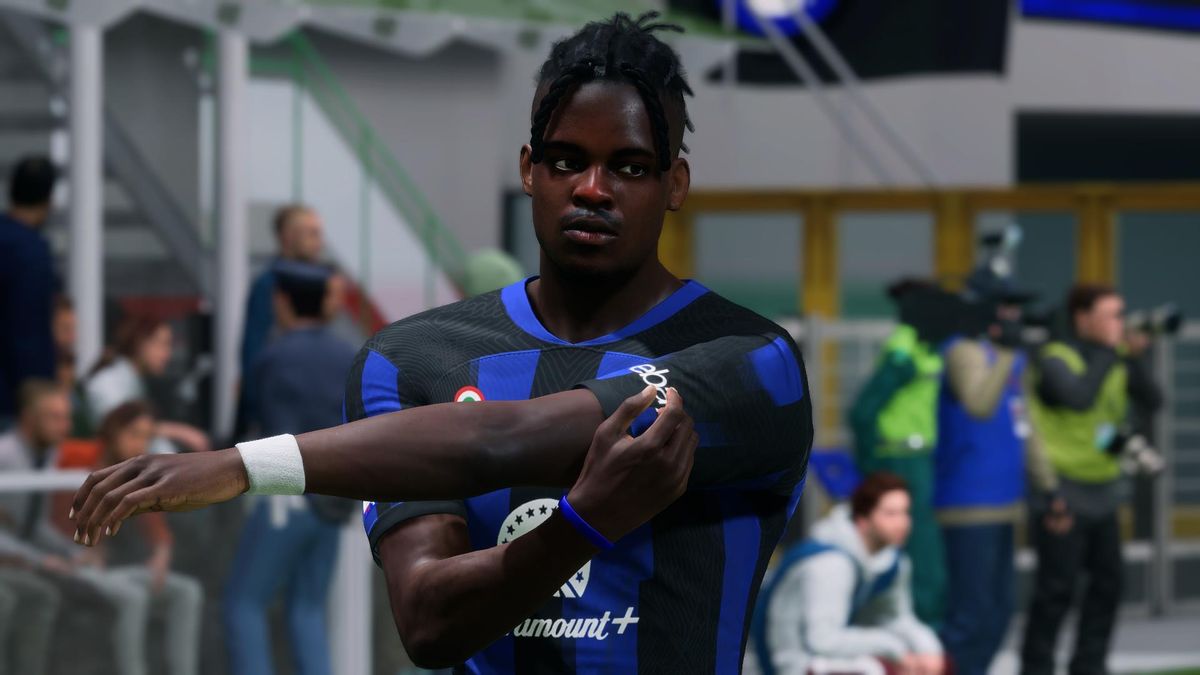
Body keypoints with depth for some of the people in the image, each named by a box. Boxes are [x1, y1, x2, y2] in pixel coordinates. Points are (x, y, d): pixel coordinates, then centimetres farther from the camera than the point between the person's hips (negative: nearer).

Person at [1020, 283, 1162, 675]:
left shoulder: (1115, 360, 9)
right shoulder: (1056, 360, -12)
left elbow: (1151, 402, 0)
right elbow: (1079, 397, -30)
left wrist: (1134, 359, -13)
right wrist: (1108, 351, -22)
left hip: (1102, 492, 7)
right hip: (1063, 493, -7)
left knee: (1107, 584, 8)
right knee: (1057, 588, -6)